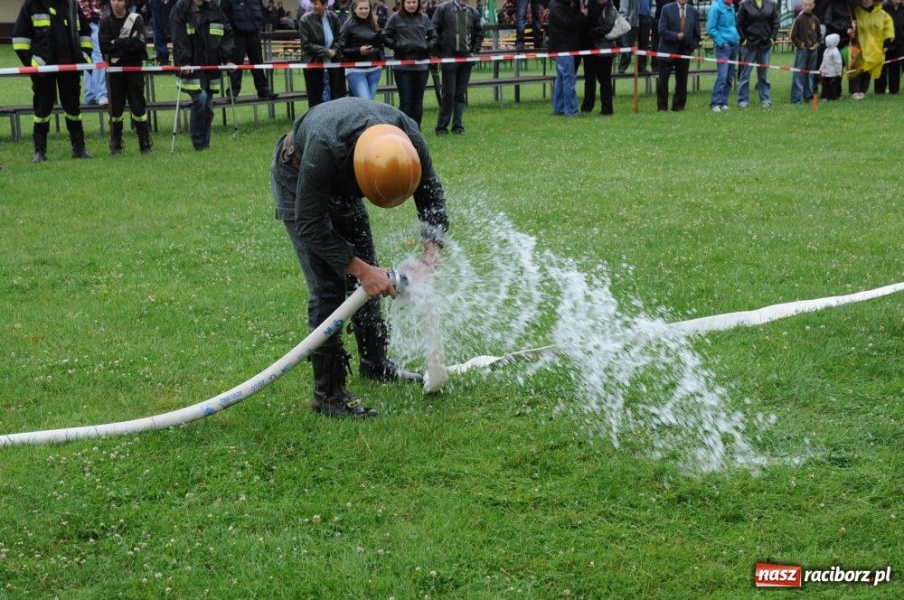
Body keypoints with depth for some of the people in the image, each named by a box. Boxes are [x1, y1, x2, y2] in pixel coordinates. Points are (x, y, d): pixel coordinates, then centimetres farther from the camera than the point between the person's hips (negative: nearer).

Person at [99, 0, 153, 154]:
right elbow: (104, 46, -8)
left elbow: (139, 43, -13)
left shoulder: (136, 19, 1)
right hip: (114, 69, 2)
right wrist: (126, 44, -12)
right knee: (115, 108, 3)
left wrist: (116, 43, -11)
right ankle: (116, 146, 11)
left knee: (138, 106, -1)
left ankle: (145, 146, 4)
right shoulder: (106, 22, 5)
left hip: (134, 68, -1)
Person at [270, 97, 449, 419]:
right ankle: (328, 392, -6)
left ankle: (375, 363, 30)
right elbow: (310, 225, -35)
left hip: (340, 180, 6)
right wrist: (360, 269, -38)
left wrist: (432, 250, -26)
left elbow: (431, 190, -13)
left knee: (368, 274, 11)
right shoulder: (325, 147, -45)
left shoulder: (407, 136, -30)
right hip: (296, 178, -6)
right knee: (327, 286, -13)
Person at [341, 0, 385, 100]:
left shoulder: (374, 24, 12)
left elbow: (380, 45, 19)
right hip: (356, 70, -5)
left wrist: (381, 62, 4)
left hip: (374, 70, 5)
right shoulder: (348, 25, -4)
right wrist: (359, 51, -20)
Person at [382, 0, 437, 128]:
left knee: (418, 101, 8)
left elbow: (433, 36, 16)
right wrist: (397, 46, -10)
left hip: (421, 65, 3)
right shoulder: (395, 17, -1)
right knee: (405, 101, -5)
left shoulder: (424, 18, 7)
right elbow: (386, 37, 3)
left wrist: (427, 46, -1)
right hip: (402, 66, -3)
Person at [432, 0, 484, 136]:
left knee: (461, 94, 6)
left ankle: (458, 126, 12)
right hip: (448, 57, -4)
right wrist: (437, 52, -6)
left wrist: (474, 51, 6)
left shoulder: (473, 12, 7)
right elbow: (434, 31, -3)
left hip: (466, 58, 4)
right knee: (449, 93, -4)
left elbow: (479, 33, 16)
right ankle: (442, 127, 5)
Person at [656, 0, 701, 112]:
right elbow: (662, 30, -9)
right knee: (663, 81, -1)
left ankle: (678, 106, 14)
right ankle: (662, 107, 7)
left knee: (682, 81, 5)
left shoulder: (694, 12, 5)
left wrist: (692, 47, 1)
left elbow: (697, 34, 10)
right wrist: (676, 36, -17)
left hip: (684, 51, 2)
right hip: (668, 50, -2)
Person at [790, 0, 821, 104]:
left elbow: (819, 34, 21)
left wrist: (817, 44, 8)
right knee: (799, 74, -6)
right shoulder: (799, 19, -8)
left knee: (811, 74, 10)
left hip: (813, 50, 6)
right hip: (802, 50, -6)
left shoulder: (815, 19, 7)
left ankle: (808, 95, 19)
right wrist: (800, 45, -9)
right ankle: (796, 98, -6)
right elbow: (793, 35, -7)